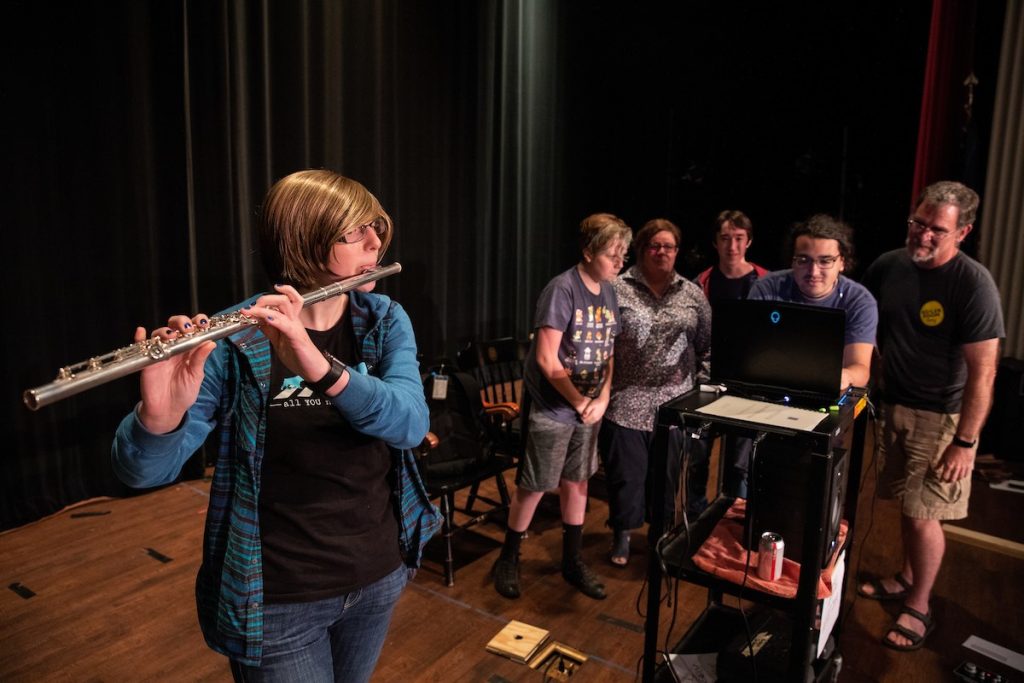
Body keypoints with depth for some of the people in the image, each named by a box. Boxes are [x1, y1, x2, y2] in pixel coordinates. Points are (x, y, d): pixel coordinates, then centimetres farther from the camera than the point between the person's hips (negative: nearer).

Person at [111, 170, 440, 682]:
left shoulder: (387, 321, -5)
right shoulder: (234, 342, -17)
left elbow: (410, 423, -22)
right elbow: (141, 472, -18)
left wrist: (320, 367, -38)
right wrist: (159, 414, -41)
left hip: (379, 572, 4)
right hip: (278, 599, -4)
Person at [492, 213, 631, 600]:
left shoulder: (609, 291, 5)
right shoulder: (562, 289, -17)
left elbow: (608, 351, 10)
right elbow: (546, 358, -19)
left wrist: (602, 398, -4)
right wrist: (579, 402, -14)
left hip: (588, 407, 6)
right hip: (552, 407, -6)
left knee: (577, 482, 16)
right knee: (534, 486, 5)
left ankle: (573, 562, 32)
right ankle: (508, 560, 25)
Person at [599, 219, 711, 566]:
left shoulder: (692, 294, 8)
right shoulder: (617, 289, -2)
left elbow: (707, 345, 12)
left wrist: (702, 385, 5)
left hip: (673, 403, 3)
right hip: (626, 403, -2)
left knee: (667, 473, 13)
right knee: (625, 473, 6)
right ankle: (622, 533, 28)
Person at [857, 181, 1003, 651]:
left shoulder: (974, 284, -17)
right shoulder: (887, 267, -1)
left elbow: (983, 371, -17)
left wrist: (964, 443, -18)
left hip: (941, 417, -5)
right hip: (893, 405, 5)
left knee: (922, 514, 0)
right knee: (907, 504, 15)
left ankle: (919, 608, 19)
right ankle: (907, 578, 36)